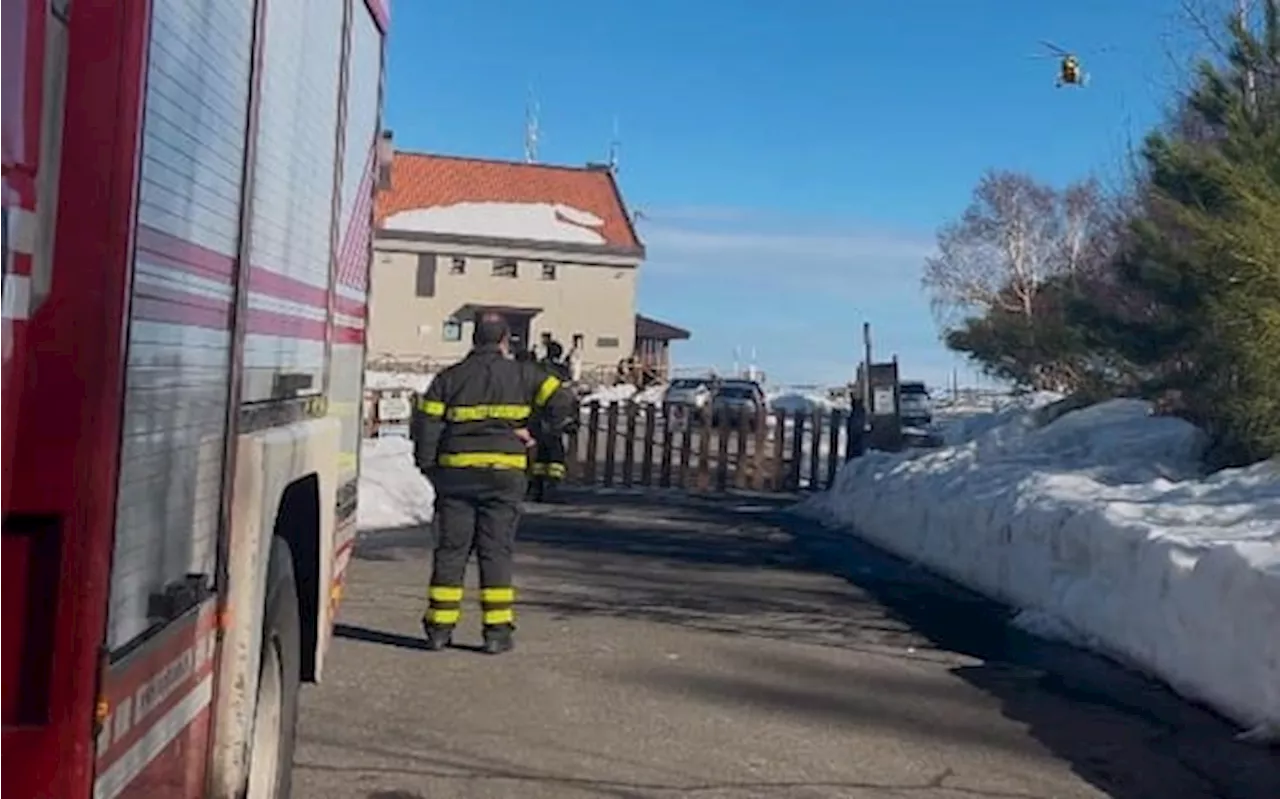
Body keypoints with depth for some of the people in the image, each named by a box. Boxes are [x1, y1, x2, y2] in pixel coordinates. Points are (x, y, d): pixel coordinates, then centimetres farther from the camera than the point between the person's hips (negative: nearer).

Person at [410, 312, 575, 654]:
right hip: (504, 474, -1)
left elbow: (425, 424, 1)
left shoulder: (449, 378, 6)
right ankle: (497, 631, 4)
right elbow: (560, 400, -2)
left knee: (451, 550, 9)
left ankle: (439, 628, 11)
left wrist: (429, 467, 10)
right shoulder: (522, 374, 3)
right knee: (496, 551, 4)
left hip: (456, 474, 1)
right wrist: (545, 429, 15)